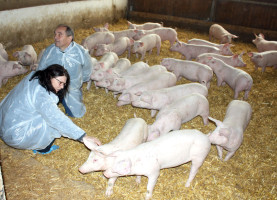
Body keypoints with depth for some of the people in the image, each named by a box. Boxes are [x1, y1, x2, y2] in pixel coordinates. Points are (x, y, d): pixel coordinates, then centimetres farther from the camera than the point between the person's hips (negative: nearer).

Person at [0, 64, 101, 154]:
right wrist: (84, 136, -32)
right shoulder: (41, 95, -28)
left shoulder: (34, 77, -3)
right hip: (15, 136, -9)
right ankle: (42, 148, 5)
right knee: (52, 121, -15)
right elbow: (59, 121, -32)